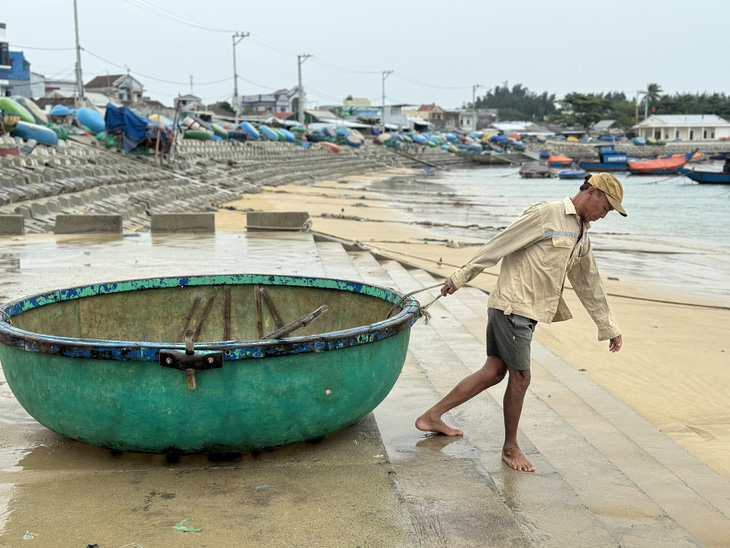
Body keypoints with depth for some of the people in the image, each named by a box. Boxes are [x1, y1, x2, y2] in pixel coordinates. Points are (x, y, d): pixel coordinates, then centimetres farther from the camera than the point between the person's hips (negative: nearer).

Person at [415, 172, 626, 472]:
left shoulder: (581, 235, 16)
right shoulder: (546, 214, -11)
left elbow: (589, 283, 23)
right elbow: (500, 243, -13)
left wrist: (609, 328, 26)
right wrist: (461, 276, -13)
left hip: (528, 312, 9)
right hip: (512, 305, -9)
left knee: (495, 371, 10)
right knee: (520, 377, -1)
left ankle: (431, 416, 18)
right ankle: (510, 448, 16)